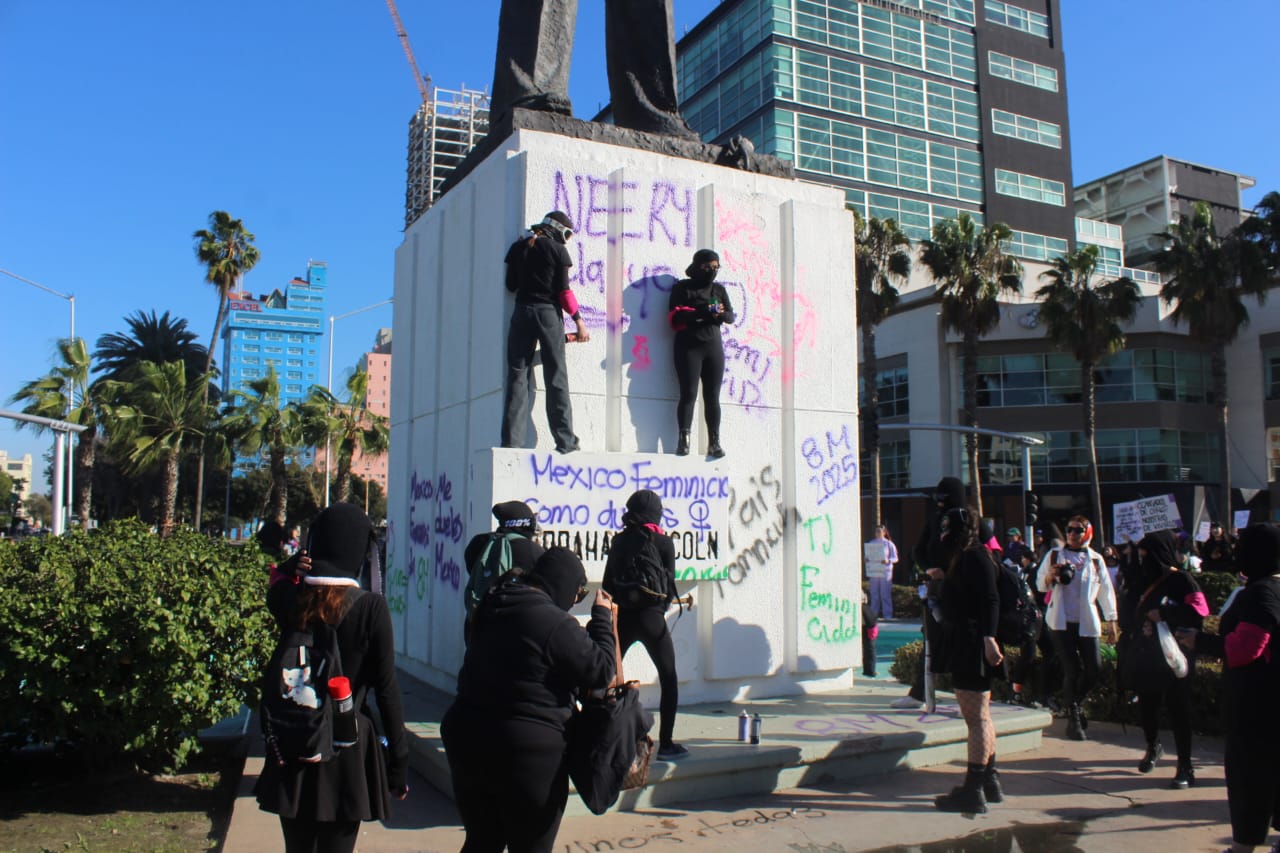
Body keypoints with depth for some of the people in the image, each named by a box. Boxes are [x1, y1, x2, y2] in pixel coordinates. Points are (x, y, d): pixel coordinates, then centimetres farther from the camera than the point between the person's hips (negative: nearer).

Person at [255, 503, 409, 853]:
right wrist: (399, 762, -4)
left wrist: (297, 565, 6)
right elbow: (386, 689, -12)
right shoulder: (371, 608, -15)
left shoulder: (288, 599, -6)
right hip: (347, 748, -3)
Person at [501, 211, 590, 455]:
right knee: (556, 378, 2)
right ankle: (565, 441, 1)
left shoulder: (518, 247, 10)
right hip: (549, 313, -3)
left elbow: (511, 284, 10)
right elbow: (563, 290, -6)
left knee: (517, 375, 2)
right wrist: (579, 321, -2)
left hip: (522, 312, 3)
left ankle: (511, 440, -7)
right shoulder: (558, 250, -2)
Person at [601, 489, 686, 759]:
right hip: (651, 617, -3)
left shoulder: (619, 541, 6)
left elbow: (608, 582, 7)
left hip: (622, 616, 3)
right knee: (669, 679, 10)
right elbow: (669, 584, -1)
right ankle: (665, 744, 8)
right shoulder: (663, 542, -3)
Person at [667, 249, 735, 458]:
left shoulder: (719, 289, 17)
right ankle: (683, 441, -12)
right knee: (688, 394, -10)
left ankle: (714, 443, 0)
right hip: (688, 346, -4)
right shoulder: (683, 287, 5)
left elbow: (731, 316, 10)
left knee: (712, 396, 0)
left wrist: (721, 314, -14)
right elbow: (674, 317, -6)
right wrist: (698, 313, -22)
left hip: (713, 346, 4)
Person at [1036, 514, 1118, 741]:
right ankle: (1073, 721, 6)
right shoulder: (1054, 555, 6)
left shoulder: (1095, 560, 10)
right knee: (1073, 670, -7)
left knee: (1093, 670, -1)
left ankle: (1076, 704, 28)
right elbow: (1040, 584, 8)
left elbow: (1106, 591, 14)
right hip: (1060, 622, -2)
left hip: (1087, 624, 2)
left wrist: (1111, 622, 10)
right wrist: (1051, 576, -14)